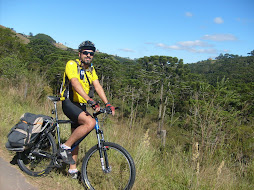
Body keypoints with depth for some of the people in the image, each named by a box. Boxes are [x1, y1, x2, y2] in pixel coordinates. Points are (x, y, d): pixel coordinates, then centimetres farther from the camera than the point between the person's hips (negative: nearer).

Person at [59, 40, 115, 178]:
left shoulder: (91, 69, 11)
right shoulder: (72, 64, -11)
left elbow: (97, 86, -1)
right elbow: (75, 83, -28)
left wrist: (107, 103, -16)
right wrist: (90, 100, -41)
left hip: (81, 106, 7)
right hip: (69, 103, -7)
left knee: (77, 136, 10)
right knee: (90, 122, -29)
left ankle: (73, 169, 21)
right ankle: (65, 147, -13)